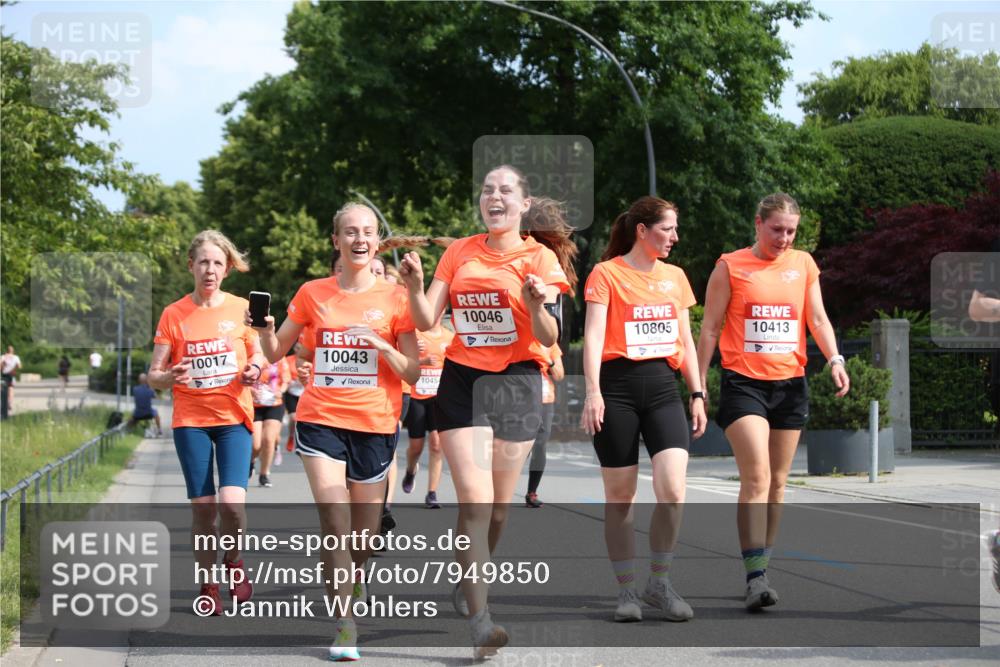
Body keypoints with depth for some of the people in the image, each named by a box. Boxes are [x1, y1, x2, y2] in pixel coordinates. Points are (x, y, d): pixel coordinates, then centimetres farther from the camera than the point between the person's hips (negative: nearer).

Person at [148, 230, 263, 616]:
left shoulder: (242, 308, 1)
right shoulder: (173, 314, 1)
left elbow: (258, 357, 11)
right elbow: (153, 376, 2)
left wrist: (254, 371, -12)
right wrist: (169, 377, -21)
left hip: (234, 416, 0)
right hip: (191, 420, 1)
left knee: (232, 503, -16)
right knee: (203, 507, -2)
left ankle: (233, 560, 14)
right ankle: (208, 586, 16)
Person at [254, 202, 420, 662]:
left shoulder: (394, 298, 1)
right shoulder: (312, 294, 5)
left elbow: (412, 373, 1)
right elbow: (275, 352, 12)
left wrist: (381, 345, -16)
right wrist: (265, 327, -8)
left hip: (374, 426, 0)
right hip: (320, 420, 0)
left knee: (365, 536, 8)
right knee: (334, 522, -15)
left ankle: (348, 581, 41)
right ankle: (345, 624, -8)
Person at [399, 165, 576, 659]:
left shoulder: (540, 257, -1)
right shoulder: (459, 253, 8)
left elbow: (548, 339, -9)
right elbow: (426, 321, 3)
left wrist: (536, 307, -29)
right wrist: (414, 287, -16)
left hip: (516, 382, -1)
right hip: (462, 379, 1)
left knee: (498, 507, 7)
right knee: (475, 502, -12)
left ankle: (468, 581, 34)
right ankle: (480, 619, -14)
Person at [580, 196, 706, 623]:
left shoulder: (675, 277, 15)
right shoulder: (606, 273, 0)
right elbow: (593, 334, -8)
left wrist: (697, 394, 14)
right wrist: (593, 391, -18)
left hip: (662, 387, 4)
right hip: (617, 387, -4)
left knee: (673, 490, -12)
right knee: (619, 496, 1)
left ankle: (659, 583, 4)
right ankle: (626, 591, 11)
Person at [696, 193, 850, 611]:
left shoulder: (803, 264, 11)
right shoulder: (730, 266, 0)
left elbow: (817, 318, 10)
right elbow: (710, 328, 2)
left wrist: (834, 360, -8)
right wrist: (699, 385, 0)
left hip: (790, 384, 4)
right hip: (744, 383, -4)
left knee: (777, 481, 9)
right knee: (756, 477, -16)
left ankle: (761, 562, 21)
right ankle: (755, 576, -20)